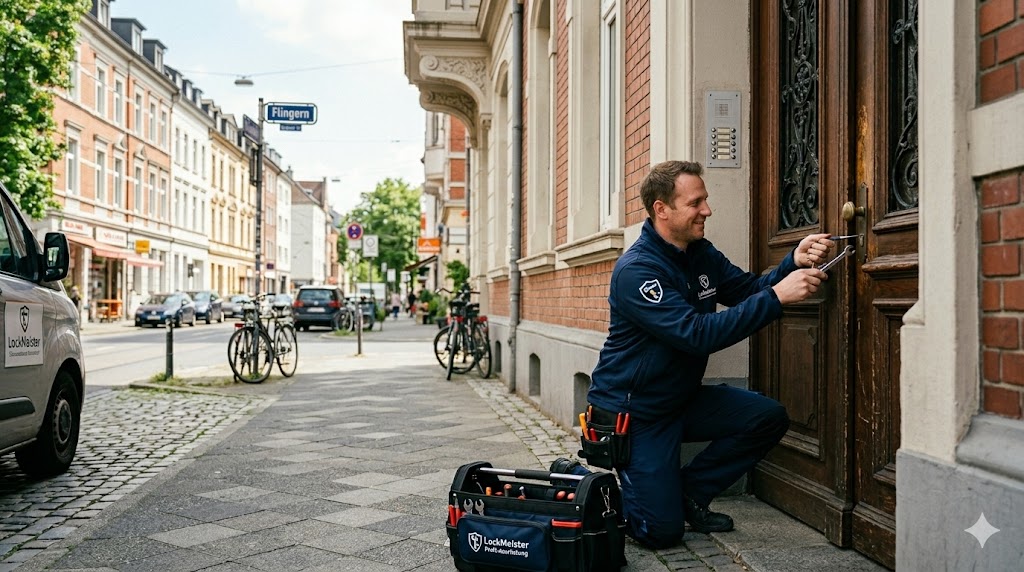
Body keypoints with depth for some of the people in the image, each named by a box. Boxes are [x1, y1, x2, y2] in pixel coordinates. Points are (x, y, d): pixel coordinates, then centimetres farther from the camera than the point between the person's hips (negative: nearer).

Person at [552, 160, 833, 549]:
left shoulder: (702, 254, 3)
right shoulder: (635, 270, -24)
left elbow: (749, 290, 2)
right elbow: (698, 334, -32)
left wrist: (794, 263, -17)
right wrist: (777, 297, -35)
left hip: (682, 399, 8)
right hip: (632, 411, -8)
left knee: (769, 418, -8)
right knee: (662, 531, -7)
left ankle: (688, 492, 8)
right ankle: (576, 479, 16)